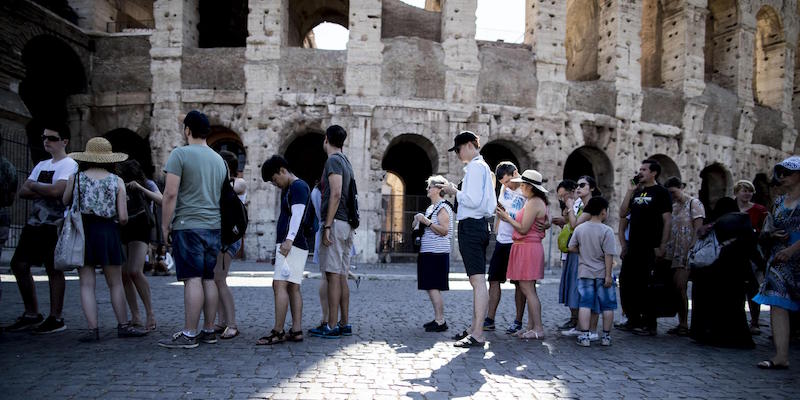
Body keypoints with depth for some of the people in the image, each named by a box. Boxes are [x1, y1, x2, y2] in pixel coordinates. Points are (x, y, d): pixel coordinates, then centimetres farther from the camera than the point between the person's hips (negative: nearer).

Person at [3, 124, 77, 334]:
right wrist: (44, 192, -8)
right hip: (34, 223, 9)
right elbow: (23, 192, 10)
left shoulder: (69, 165, -7)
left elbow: (56, 190, -23)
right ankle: (31, 314, 20)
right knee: (18, 264, 10)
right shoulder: (41, 165, 18)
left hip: (54, 225, -9)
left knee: (53, 269, -4)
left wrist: (33, 186, -5)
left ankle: (55, 318, 5)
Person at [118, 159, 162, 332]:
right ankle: (135, 316, 7)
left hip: (140, 232, -4)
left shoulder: (147, 184, 0)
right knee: (124, 274, -1)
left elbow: (161, 201, -16)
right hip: (121, 232, 5)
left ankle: (150, 313, -11)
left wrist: (140, 188, -23)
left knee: (135, 271, -20)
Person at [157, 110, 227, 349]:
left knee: (192, 279, -7)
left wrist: (165, 225, -5)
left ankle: (189, 334, -4)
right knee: (208, 279, 9)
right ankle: (209, 331, 14)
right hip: (214, 226, 7)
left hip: (189, 225, -6)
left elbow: (170, 194, -12)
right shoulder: (219, 159, 16)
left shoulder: (180, 154, -5)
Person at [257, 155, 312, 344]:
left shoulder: (298, 186, -6)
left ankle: (278, 331, -15)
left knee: (280, 285, -14)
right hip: (295, 245, 11)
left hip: (292, 244, -11)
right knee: (293, 287, 6)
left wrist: (289, 240, -26)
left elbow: (297, 214, -18)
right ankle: (296, 330, 6)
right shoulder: (288, 189, 24)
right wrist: (283, 242, 21)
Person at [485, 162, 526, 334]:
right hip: (501, 241, 7)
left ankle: (518, 321, 11)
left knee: (519, 283, 1)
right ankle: (490, 320, 12)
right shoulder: (504, 188, 7)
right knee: (494, 280, 6)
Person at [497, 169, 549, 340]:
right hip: (529, 247, 11)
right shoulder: (539, 202, 17)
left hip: (527, 248, -11)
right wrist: (509, 218, 16)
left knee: (528, 289, -8)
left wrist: (507, 218, -5)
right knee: (528, 289, 12)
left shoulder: (533, 203, -15)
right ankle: (531, 327, 17)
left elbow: (523, 229, -17)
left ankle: (538, 329, -5)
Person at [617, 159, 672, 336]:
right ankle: (634, 320, 22)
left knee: (647, 286, -2)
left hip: (650, 248, -7)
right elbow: (622, 214, 9)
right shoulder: (637, 192, 15)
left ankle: (650, 324, 8)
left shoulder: (660, 192, -4)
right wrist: (630, 190, 2)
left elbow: (667, 220, -9)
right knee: (626, 282, 9)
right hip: (633, 247, 7)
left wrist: (662, 246, -15)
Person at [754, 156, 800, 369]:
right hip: (780, 258, 5)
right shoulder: (779, 202, 16)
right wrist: (772, 235, -1)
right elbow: (767, 230, 20)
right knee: (777, 303, -5)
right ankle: (781, 356, -7)